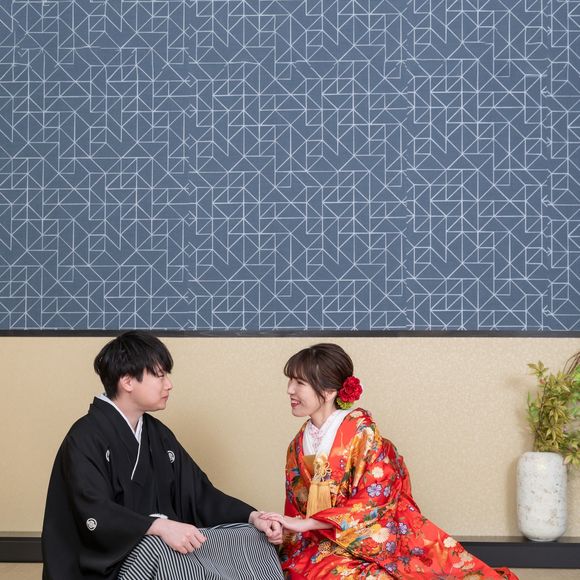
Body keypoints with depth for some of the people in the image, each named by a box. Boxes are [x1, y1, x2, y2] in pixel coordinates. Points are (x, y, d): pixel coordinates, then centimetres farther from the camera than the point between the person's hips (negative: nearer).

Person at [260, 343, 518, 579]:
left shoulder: (361, 431, -5)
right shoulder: (298, 447, 11)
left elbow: (371, 503, -12)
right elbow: (296, 512, 14)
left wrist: (302, 524, -16)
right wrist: (282, 534, -10)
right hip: (326, 550, 3)